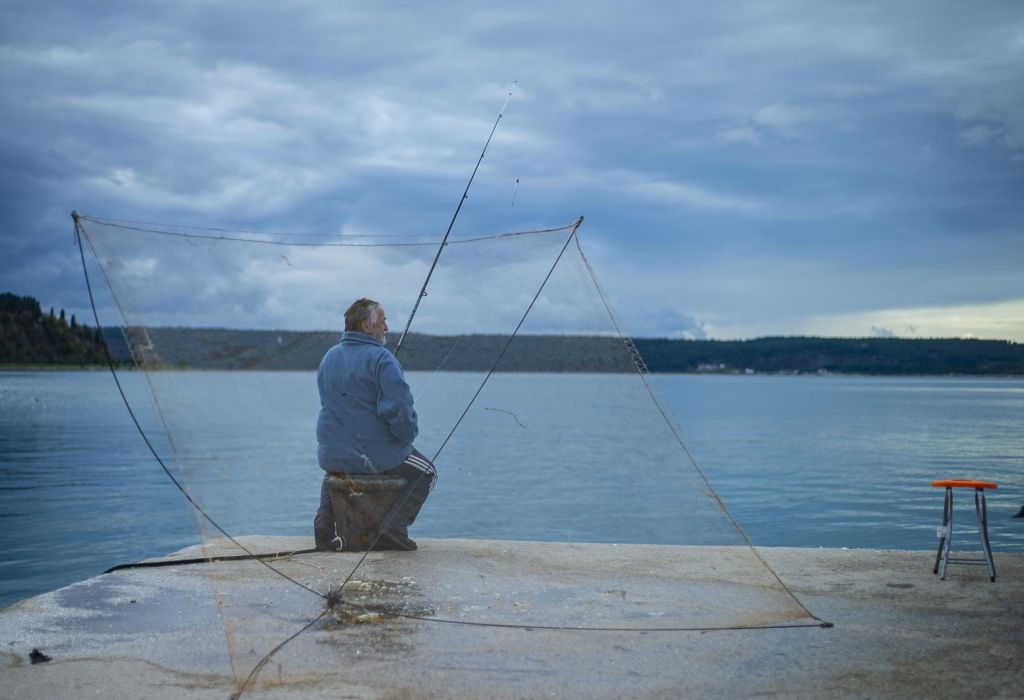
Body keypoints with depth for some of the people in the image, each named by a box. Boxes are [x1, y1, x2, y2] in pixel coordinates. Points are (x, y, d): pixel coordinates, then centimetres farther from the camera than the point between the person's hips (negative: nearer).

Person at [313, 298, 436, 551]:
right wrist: (407, 436, -4)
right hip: (377, 455, -6)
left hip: (332, 454, 6)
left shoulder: (329, 357, 7)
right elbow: (399, 409, -23)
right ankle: (393, 526, -1)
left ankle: (324, 518, 16)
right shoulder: (381, 358, -16)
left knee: (332, 470, 41)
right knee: (426, 473, 18)